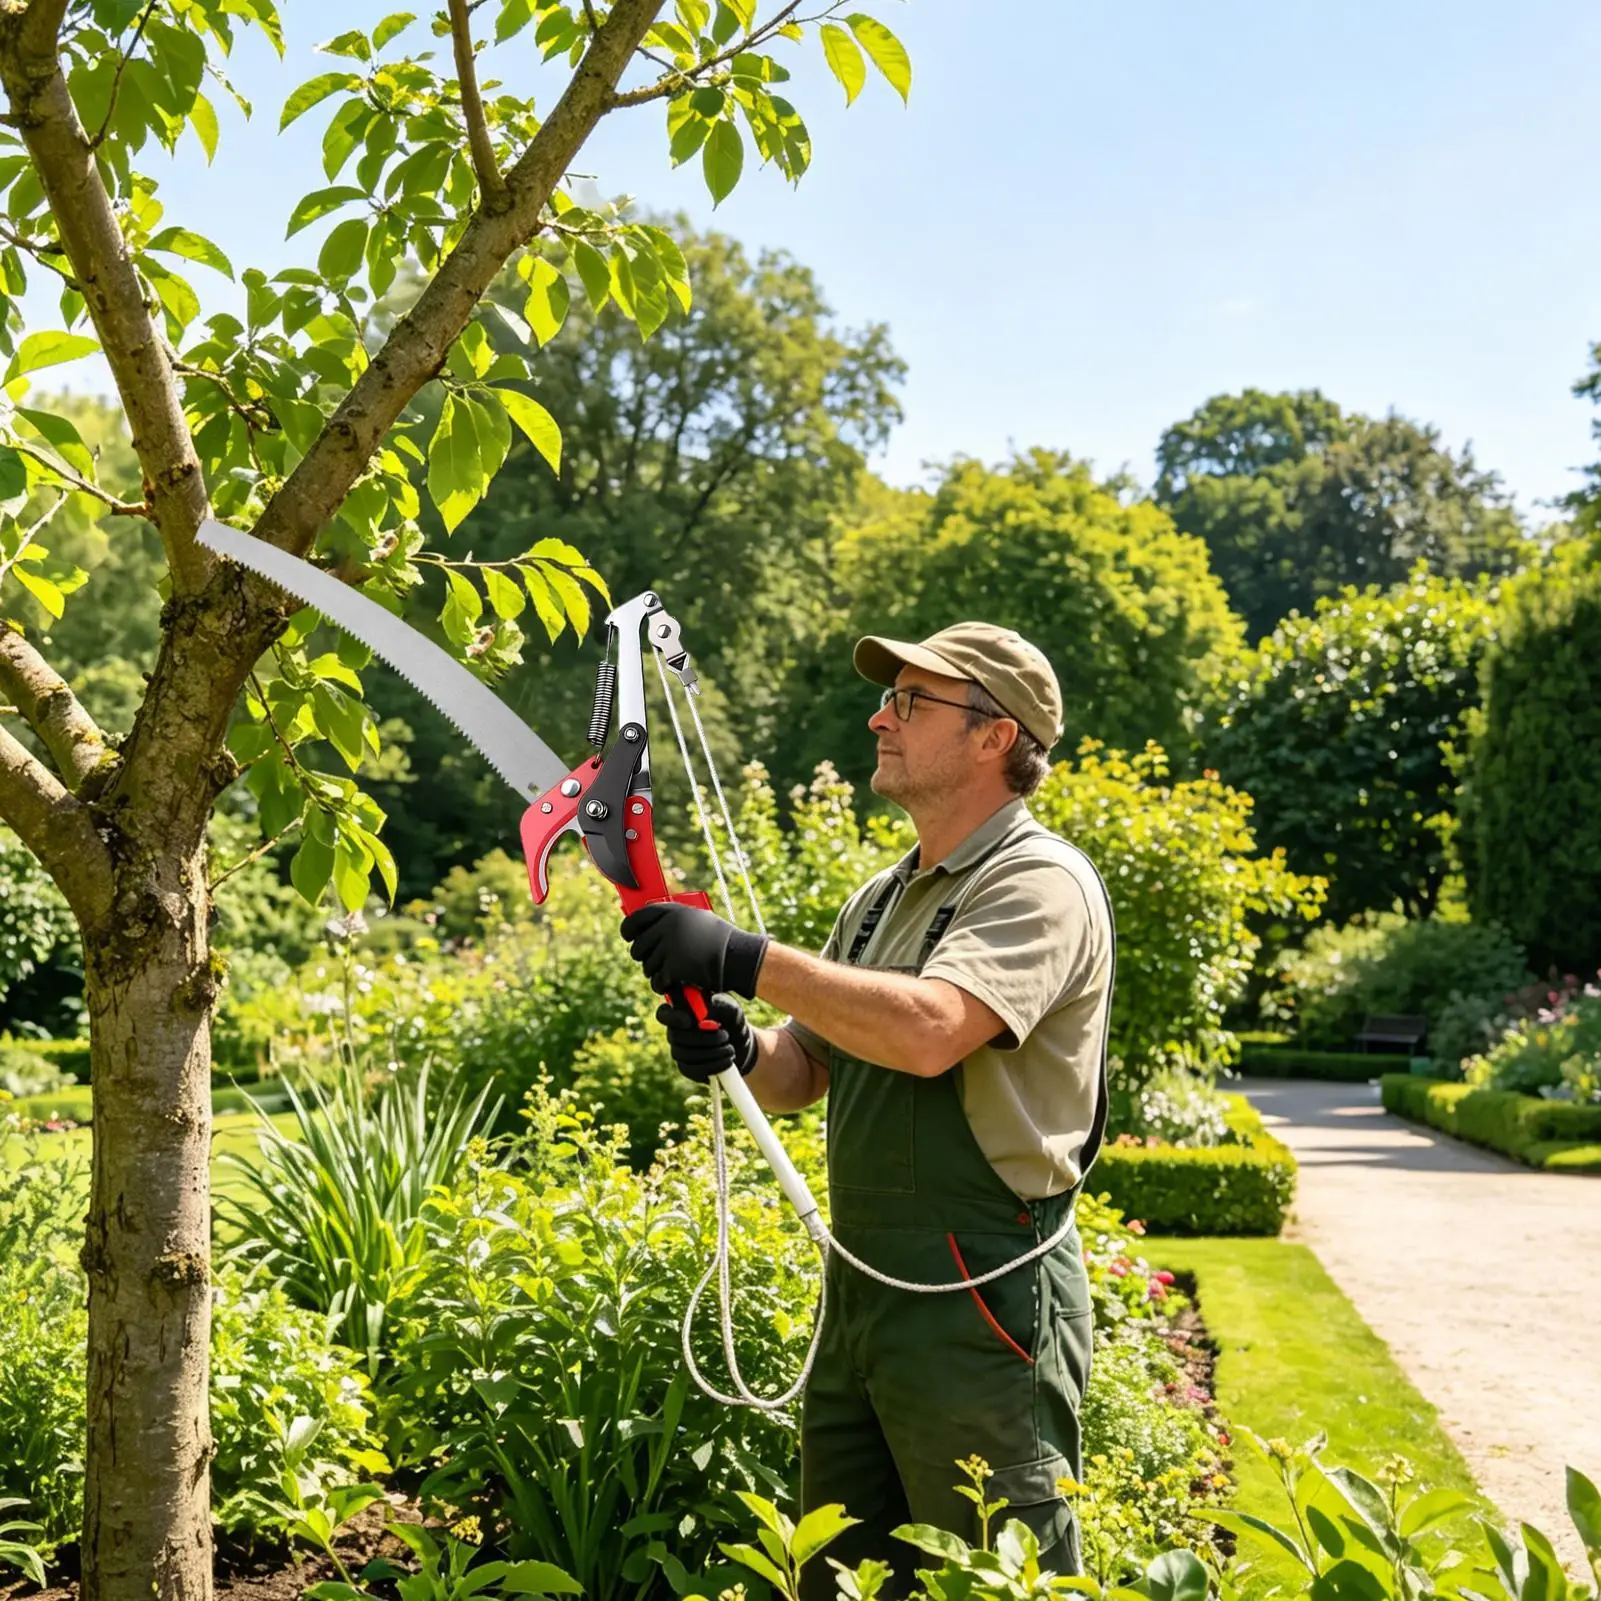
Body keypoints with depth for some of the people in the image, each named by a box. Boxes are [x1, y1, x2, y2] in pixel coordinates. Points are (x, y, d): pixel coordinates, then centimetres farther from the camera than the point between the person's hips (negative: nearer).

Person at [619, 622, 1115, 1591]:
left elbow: (928, 1031, -28)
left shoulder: (1042, 882, -11)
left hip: (983, 1301, -9)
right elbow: (802, 1070, 18)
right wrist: (736, 1048, -5)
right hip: (863, 1293, 9)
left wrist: (745, 959, -25)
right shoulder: (881, 901, 17)